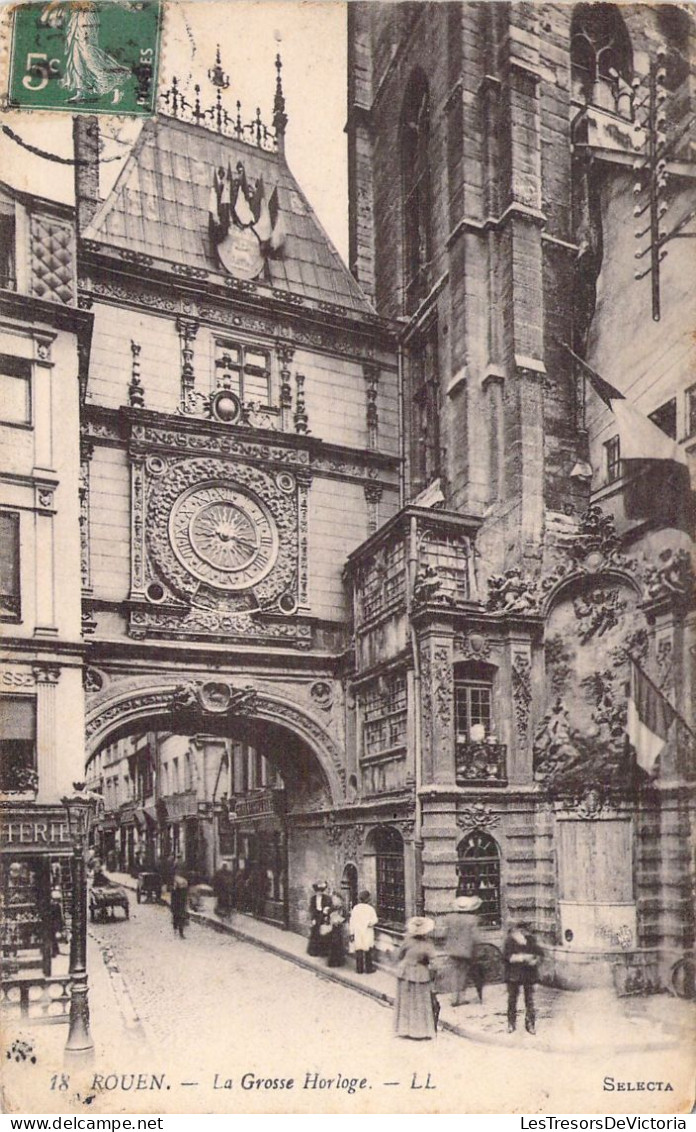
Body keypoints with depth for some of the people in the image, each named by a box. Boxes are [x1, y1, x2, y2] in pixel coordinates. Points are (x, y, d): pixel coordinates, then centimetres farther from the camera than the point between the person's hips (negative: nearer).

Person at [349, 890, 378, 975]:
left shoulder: (355, 908, 1)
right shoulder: (370, 908, -7)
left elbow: (352, 921, 2)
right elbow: (374, 919, -16)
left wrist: (351, 933, 6)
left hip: (357, 933, 2)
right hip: (367, 933, -2)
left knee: (358, 951, 8)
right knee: (368, 951, 7)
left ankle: (359, 969, 11)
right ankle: (368, 968, 10)